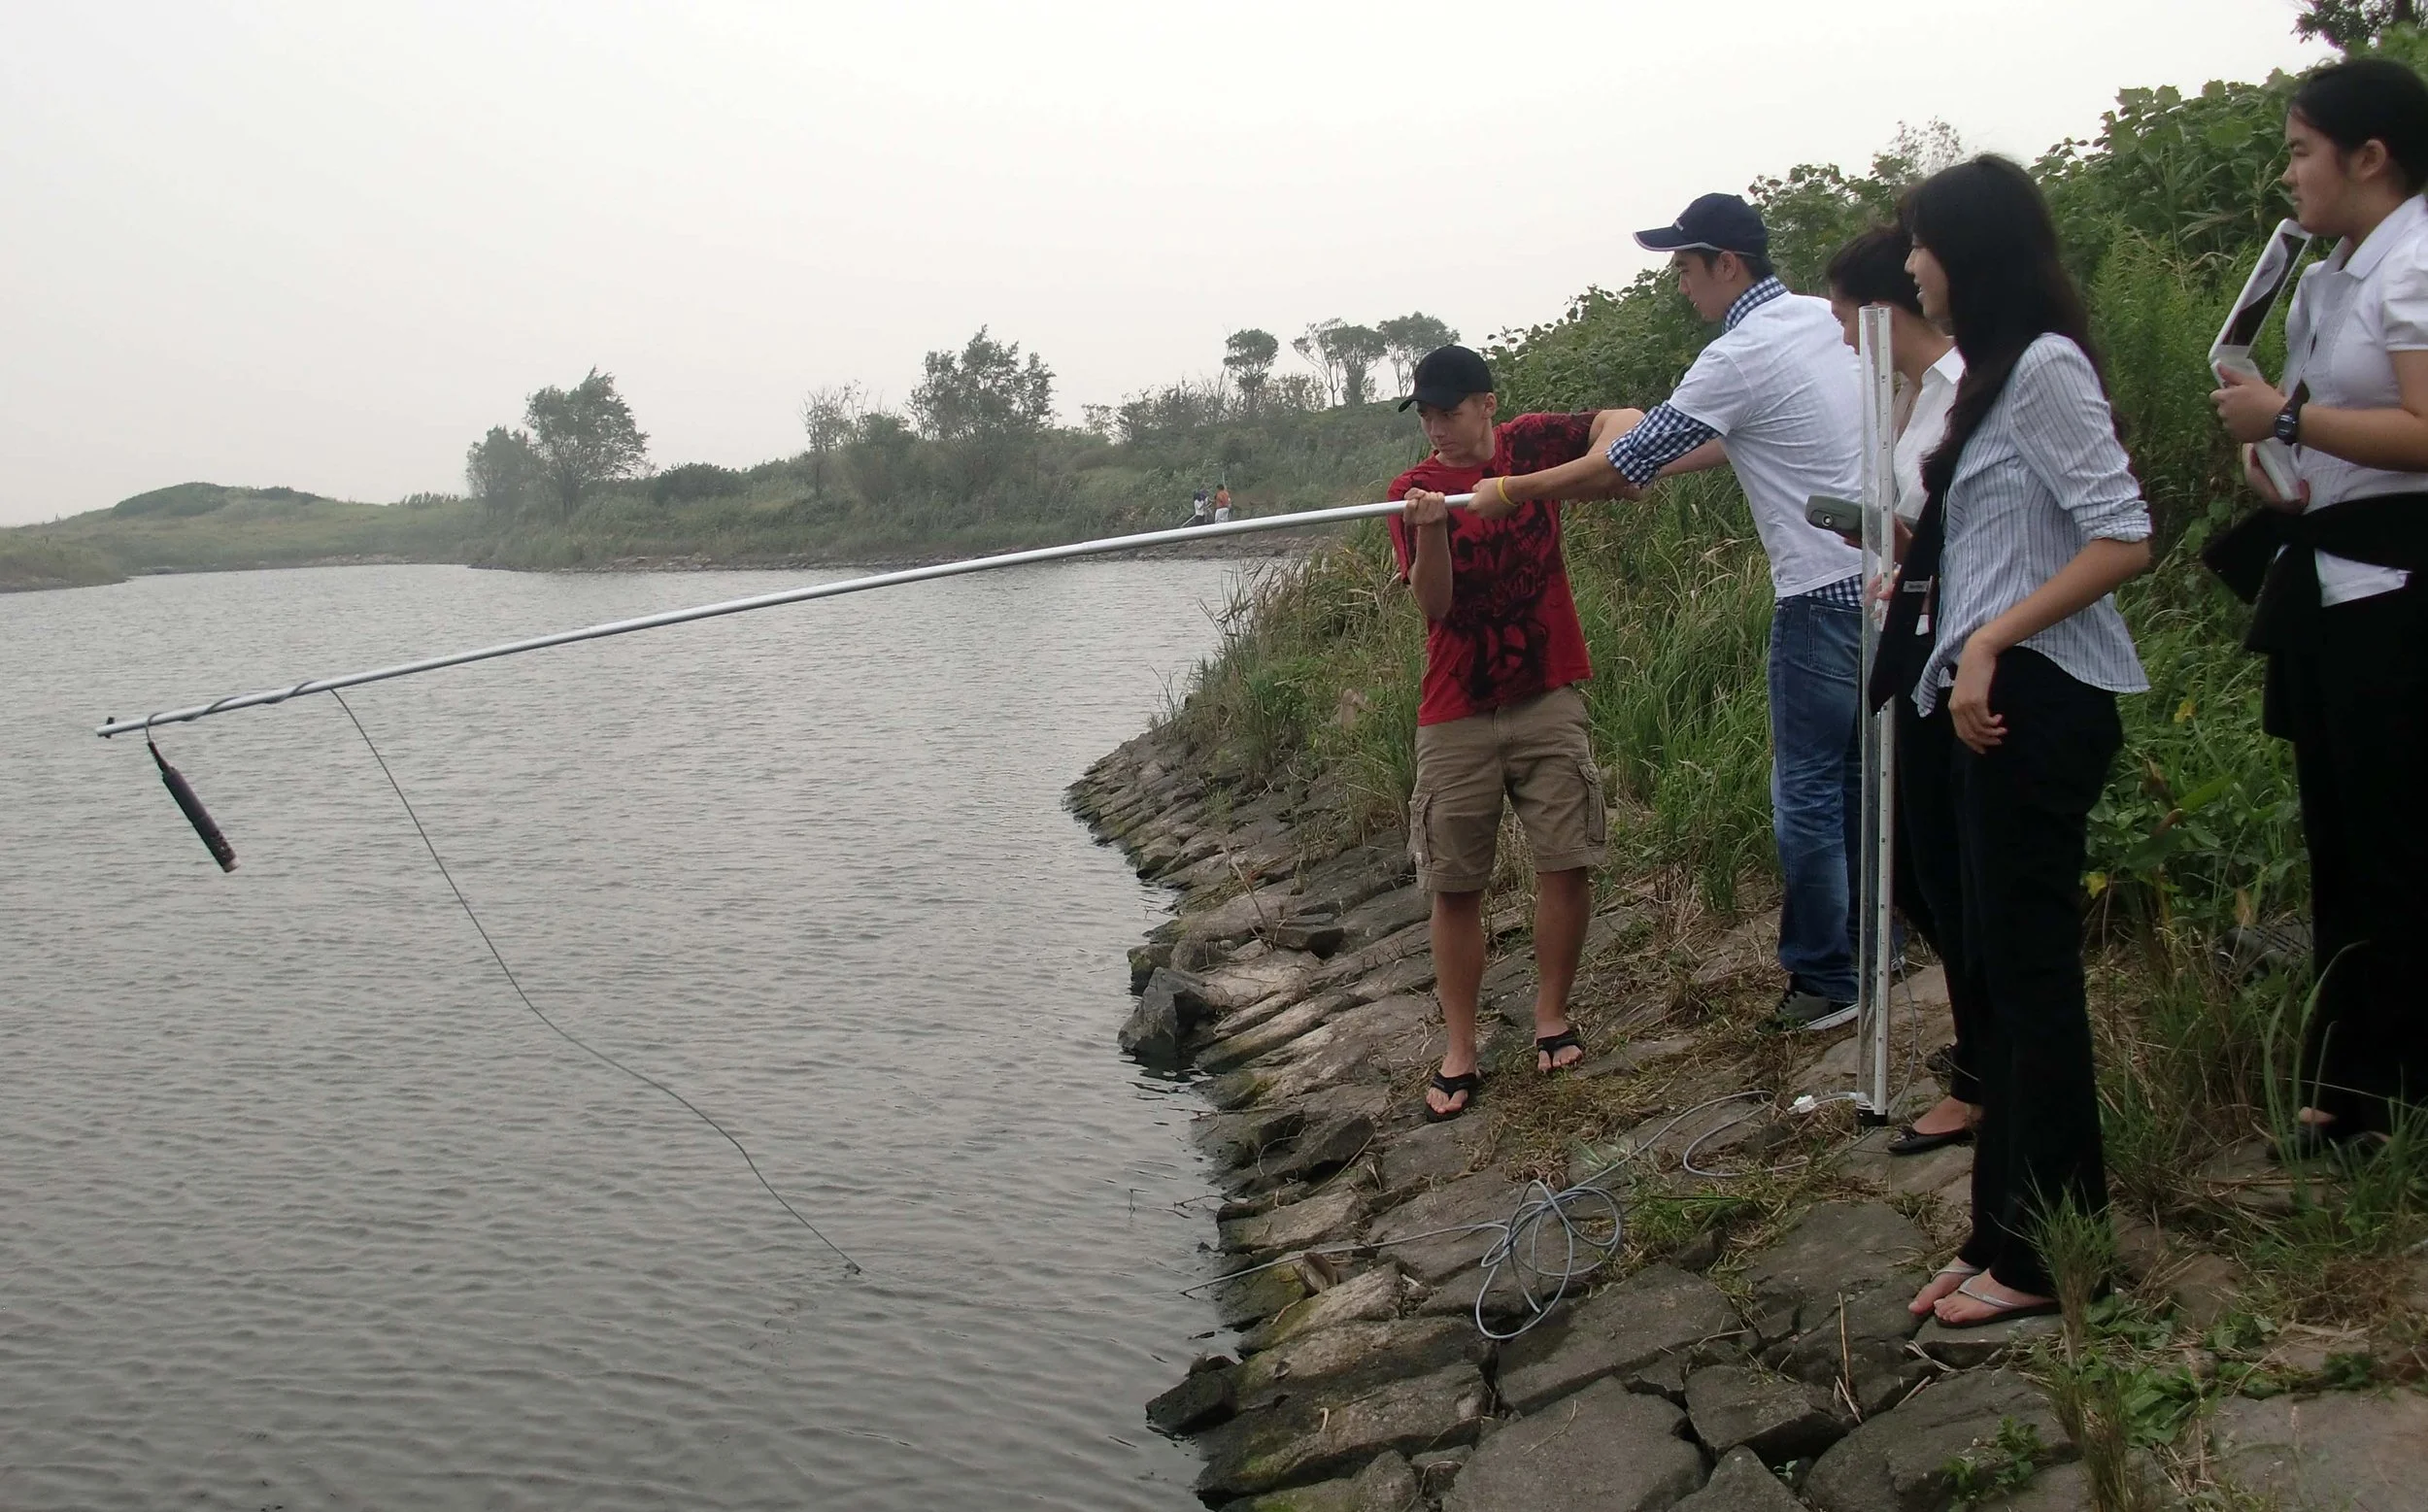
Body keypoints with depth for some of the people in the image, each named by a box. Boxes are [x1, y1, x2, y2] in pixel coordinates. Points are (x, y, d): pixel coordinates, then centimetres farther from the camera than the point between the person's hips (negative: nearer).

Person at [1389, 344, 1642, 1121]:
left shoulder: (1530, 444, 4)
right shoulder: (1411, 490, 2)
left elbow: (1623, 420, -6)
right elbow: (1433, 603, -8)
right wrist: (1429, 529, -26)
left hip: (1546, 698, 0)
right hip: (1455, 714, 0)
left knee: (1565, 864, -1)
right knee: (1454, 886, 1)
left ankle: (1551, 1018, 17)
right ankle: (1459, 1052, 8)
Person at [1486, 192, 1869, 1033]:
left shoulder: (1742, 356, -16)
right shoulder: (1825, 319, 11)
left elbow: (1624, 463, -9)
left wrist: (1516, 490, 2)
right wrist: (1663, 467, 24)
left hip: (1824, 600, -9)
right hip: (1885, 577, 9)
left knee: (1808, 792, 0)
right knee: (1861, 775, 17)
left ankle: (1823, 979, 8)